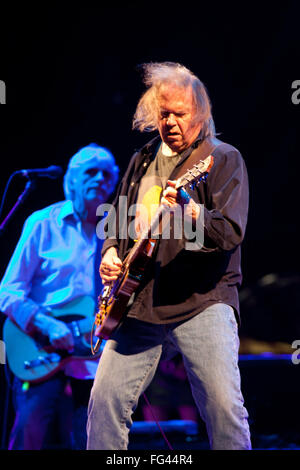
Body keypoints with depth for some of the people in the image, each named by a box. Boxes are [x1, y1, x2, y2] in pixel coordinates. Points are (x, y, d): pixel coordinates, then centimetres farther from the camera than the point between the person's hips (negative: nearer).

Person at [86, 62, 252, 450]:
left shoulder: (223, 159, 1)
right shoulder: (141, 161, 18)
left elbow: (231, 231, -12)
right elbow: (117, 221, 29)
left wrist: (192, 213, -30)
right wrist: (111, 251, 7)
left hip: (202, 301, -5)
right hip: (138, 302, 5)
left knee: (224, 405, -15)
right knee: (105, 397, -1)